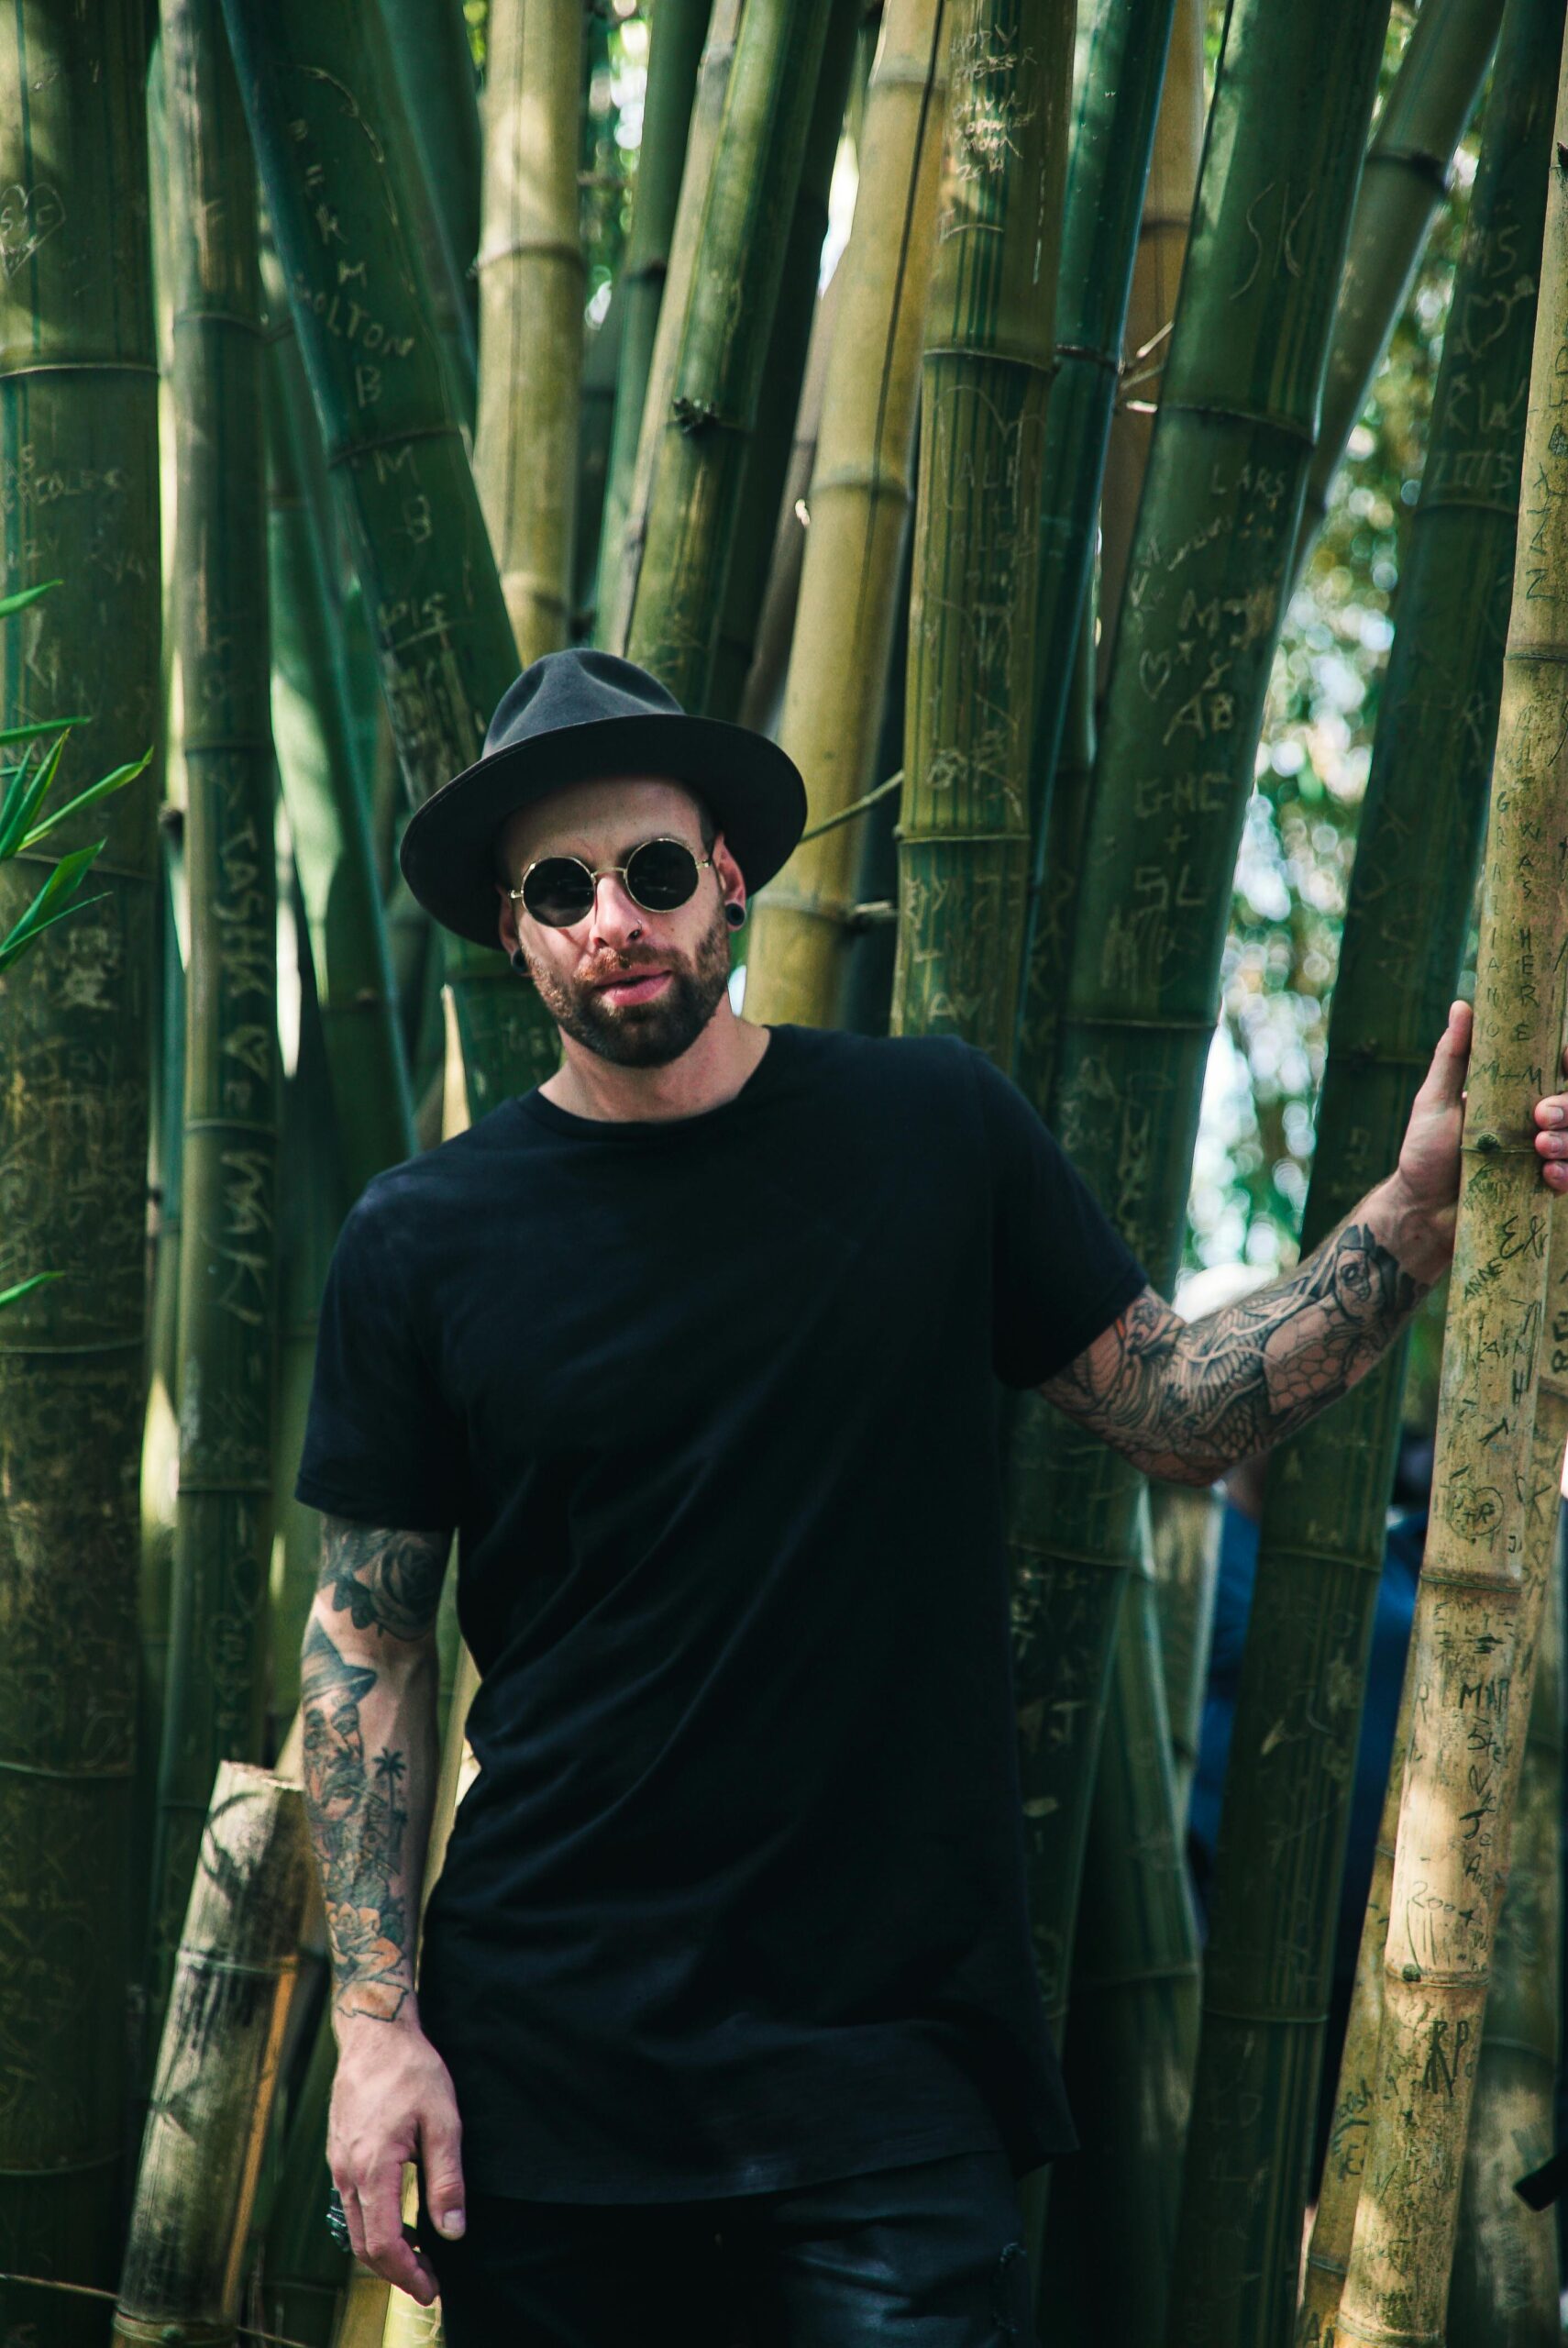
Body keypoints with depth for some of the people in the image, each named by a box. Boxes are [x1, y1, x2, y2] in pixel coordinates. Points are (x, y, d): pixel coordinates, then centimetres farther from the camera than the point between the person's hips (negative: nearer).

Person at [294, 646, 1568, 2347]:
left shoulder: (934, 1129, 1)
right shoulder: (422, 1241, -1)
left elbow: (1175, 1412, 6)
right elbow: (365, 1641, 2)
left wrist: (1414, 1218, -7)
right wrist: (371, 2023, -3)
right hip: (544, 2060, 0)